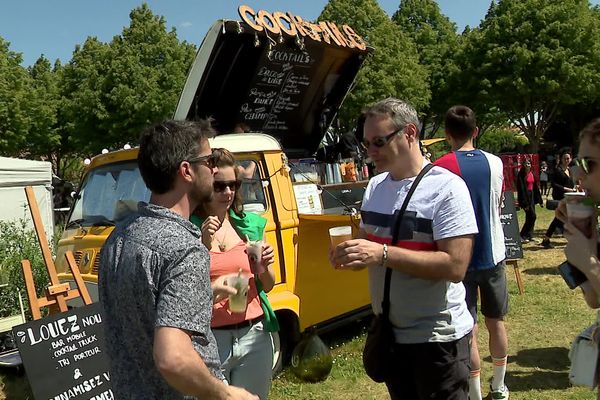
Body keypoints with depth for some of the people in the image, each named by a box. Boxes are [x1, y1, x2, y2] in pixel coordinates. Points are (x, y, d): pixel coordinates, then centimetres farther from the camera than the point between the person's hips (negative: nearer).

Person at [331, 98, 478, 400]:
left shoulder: (446, 188, -16)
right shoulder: (374, 187, 5)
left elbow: (455, 266, -24)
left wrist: (383, 253, -29)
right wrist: (349, 255, -9)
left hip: (437, 338, -7)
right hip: (388, 332, 7)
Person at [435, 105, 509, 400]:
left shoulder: (440, 168, -16)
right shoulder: (495, 163, -1)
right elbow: (497, 207, 11)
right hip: (493, 254, 5)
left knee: (468, 331, 5)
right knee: (496, 321, 19)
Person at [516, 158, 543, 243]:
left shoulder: (532, 174, 11)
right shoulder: (521, 175, -11)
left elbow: (535, 187, 15)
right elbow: (521, 189, -16)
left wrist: (539, 199, 13)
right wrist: (524, 203, -20)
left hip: (532, 196, 7)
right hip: (525, 196, -7)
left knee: (530, 217, 10)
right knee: (532, 216, -10)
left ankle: (529, 236, 17)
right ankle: (523, 236, -3)